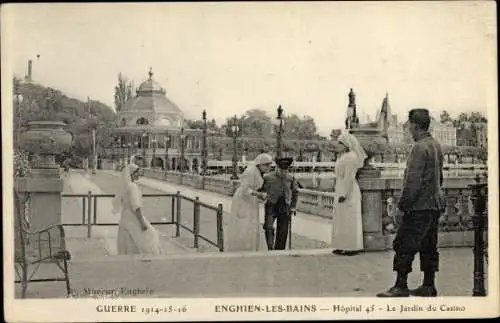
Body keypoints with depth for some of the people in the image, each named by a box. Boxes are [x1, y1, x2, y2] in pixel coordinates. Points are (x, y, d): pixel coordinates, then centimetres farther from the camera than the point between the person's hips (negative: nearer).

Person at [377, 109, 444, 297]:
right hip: (435, 205, 9)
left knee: (404, 246, -4)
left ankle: (401, 287, -1)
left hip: (419, 206, -9)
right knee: (428, 246, 13)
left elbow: (413, 180, -21)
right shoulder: (436, 145, 12)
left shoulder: (420, 147, -17)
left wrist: (403, 203, -14)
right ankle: (429, 286, 18)